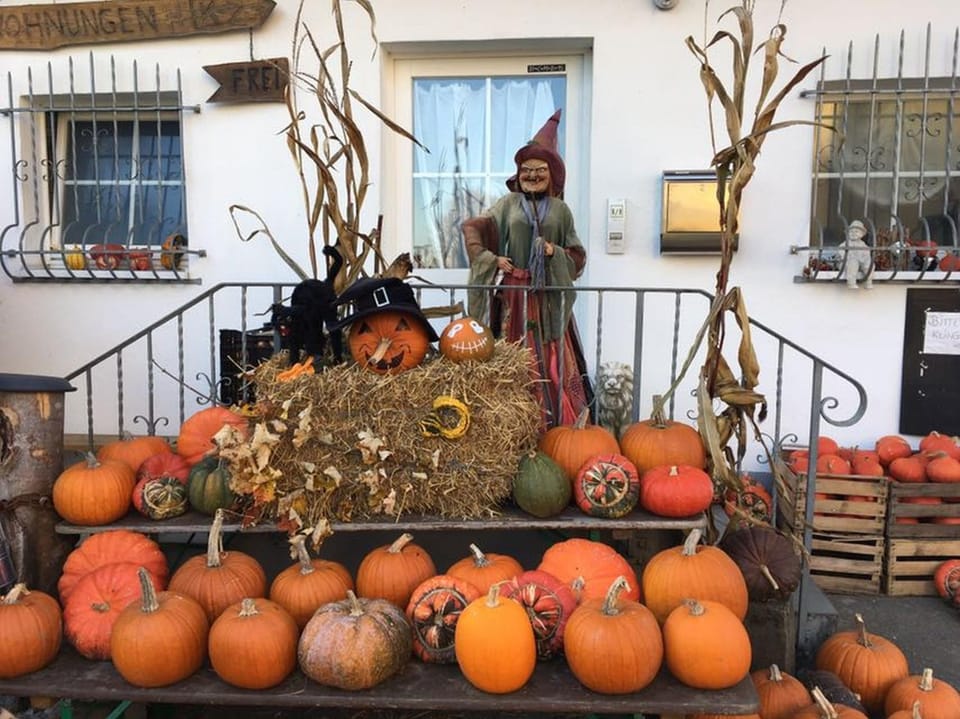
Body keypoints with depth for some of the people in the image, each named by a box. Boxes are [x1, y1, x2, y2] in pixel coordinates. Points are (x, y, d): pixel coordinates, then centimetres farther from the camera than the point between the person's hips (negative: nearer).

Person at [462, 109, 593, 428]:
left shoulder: (561, 210, 10)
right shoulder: (508, 203, 7)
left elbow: (577, 256, 11)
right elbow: (472, 227, -1)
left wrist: (555, 253, -8)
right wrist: (491, 259, -9)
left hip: (548, 297, 1)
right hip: (513, 294, -1)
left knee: (550, 358, 0)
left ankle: (555, 424, 7)